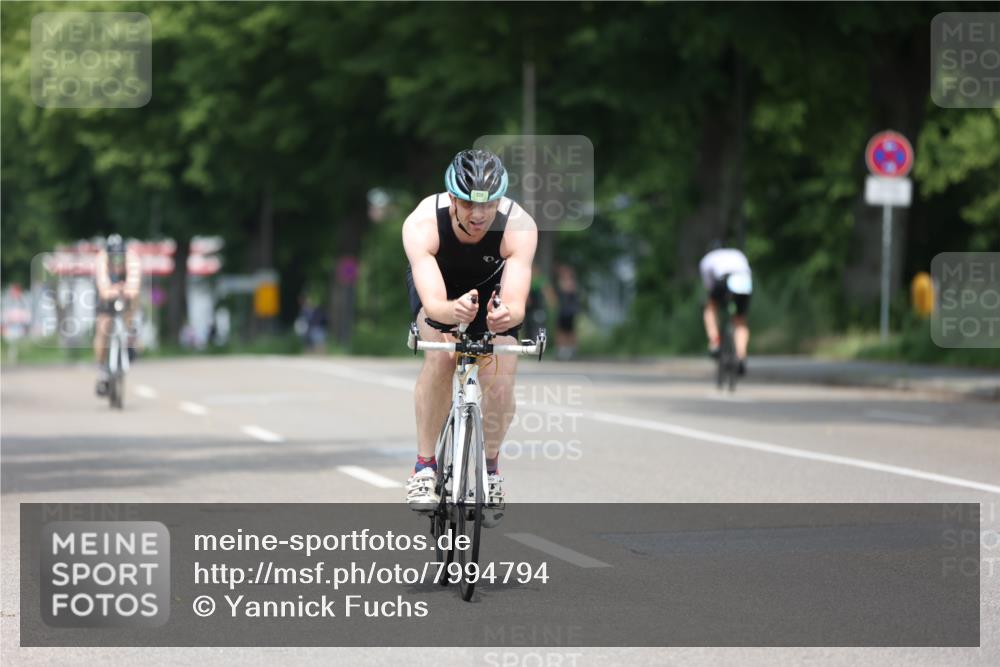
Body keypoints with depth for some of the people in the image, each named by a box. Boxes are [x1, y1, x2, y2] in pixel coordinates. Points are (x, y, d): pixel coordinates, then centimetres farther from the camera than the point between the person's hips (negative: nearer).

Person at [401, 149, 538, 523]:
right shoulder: (422, 224, -38)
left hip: (492, 286, 1)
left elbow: (517, 304, -45)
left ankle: (489, 465, 13)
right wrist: (452, 311, -71)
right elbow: (432, 302, -48)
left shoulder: (519, 227, -36)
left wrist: (507, 315, -69)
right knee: (441, 356, -30)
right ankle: (424, 466, -16)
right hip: (438, 284, -1)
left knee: (500, 384, -16)